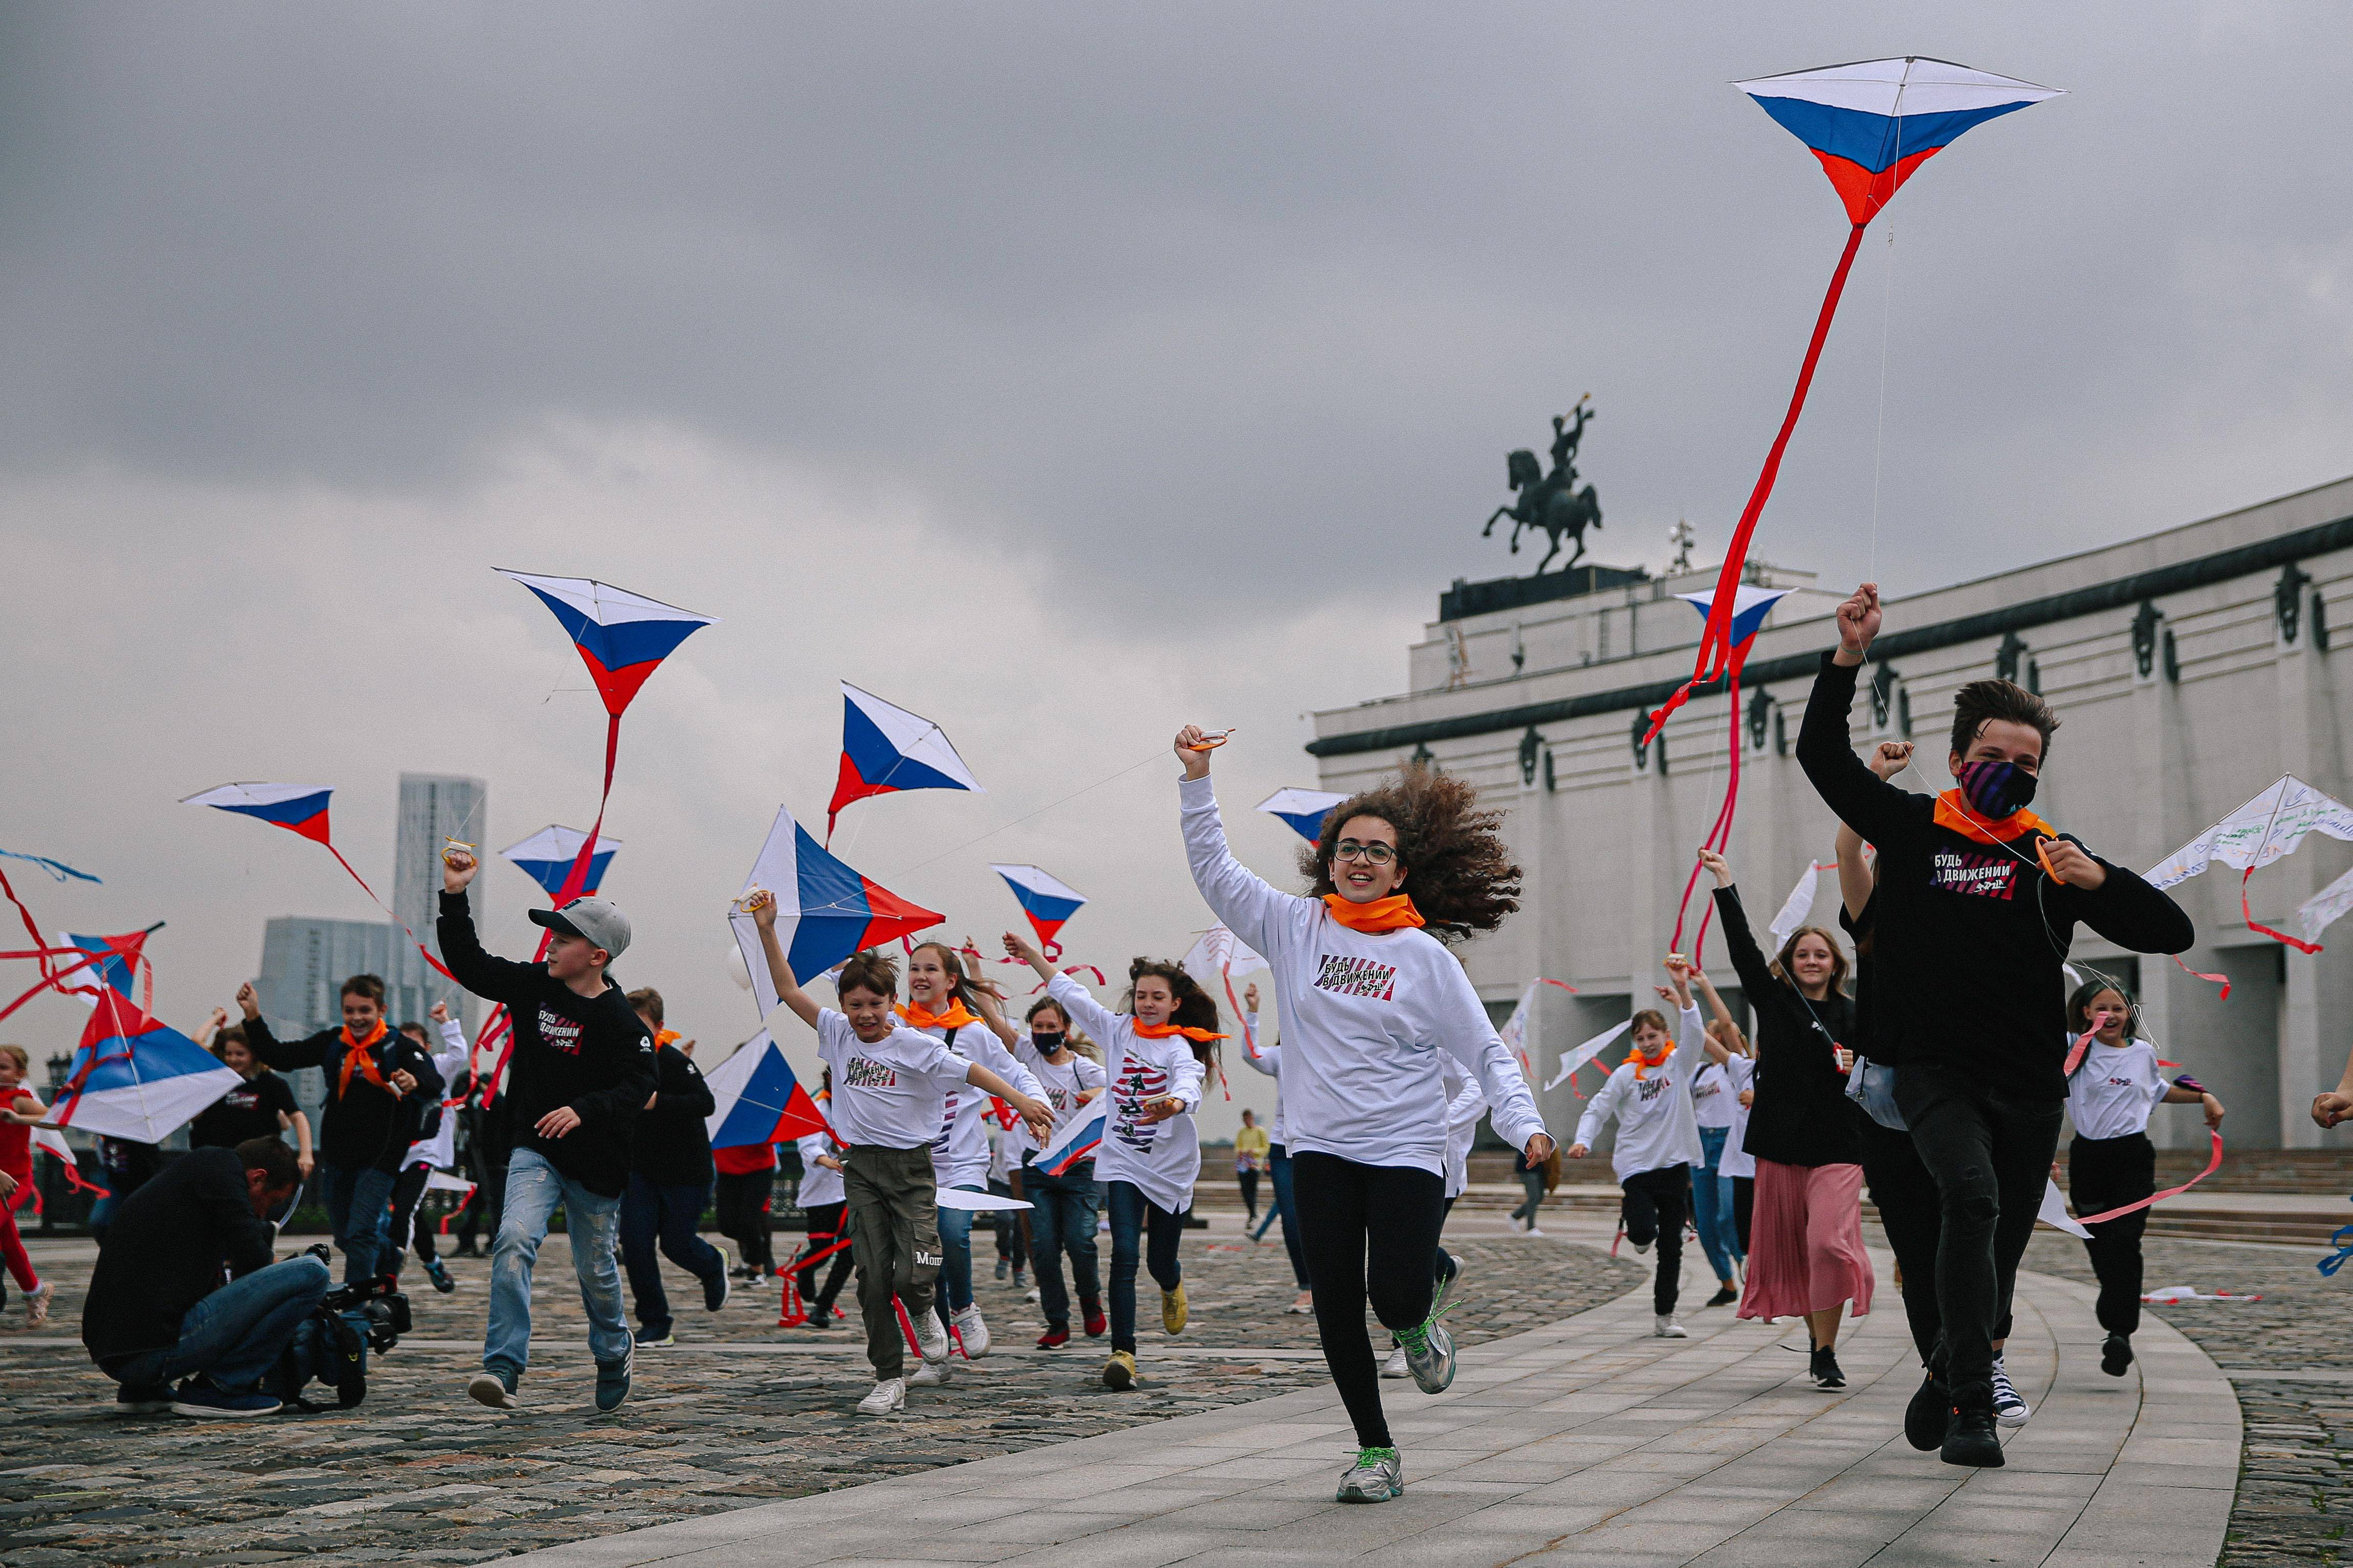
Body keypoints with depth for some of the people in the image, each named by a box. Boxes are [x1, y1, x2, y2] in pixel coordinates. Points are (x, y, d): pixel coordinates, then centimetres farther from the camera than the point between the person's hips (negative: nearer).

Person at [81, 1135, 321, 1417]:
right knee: (312, 1272, -9)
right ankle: (216, 1387, -4)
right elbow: (252, 1259, -9)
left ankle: (142, 1388, 19)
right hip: (161, 1348, -10)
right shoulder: (221, 1165, -2)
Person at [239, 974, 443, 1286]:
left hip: (380, 1156, -5)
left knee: (360, 1234, -14)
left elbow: (435, 1088, -25)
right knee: (345, 1239, 14)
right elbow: (279, 1057, 5)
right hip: (337, 1156, 6)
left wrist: (415, 1084, -48)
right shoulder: (332, 1044, 4)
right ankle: (389, 1253, 43)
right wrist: (253, 1015, -5)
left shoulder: (400, 1047, -11)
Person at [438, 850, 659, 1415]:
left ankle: (614, 1353, 42)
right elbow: (468, 964, 4)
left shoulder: (621, 1021, -15)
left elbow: (639, 1087, -19)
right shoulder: (532, 986, -1)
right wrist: (455, 897, -5)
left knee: (594, 1270, 12)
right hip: (535, 1154, 3)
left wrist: (584, 1110, -33)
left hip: (596, 1165, -2)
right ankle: (503, 1368, -24)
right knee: (514, 1241, -22)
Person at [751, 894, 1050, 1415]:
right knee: (873, 1278, -2)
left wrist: (1020, 1101, -23)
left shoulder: (915, 1045, -6)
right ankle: (889, 1379, 7)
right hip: (861, 1167, 3)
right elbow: (789, 991, 3)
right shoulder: (837, 1034, 4)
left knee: (912, 1275, -12)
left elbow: (970, 1071, -12)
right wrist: (766, 929, -4)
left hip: (911, 1166, -3)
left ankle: (923, 1314, 25)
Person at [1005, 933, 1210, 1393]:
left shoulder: (1179, 1047, -11)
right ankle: (1122, 1352, -18)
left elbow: (1190, 1086, -32)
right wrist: (1031, 955, 4)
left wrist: (1174, 1104, -55)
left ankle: (1173, 1286, 48)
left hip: (1171, 1165, -1)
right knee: (1124, 1254, -15)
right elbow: (1070, 993, 6)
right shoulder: (1118, 1029, 1)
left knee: (1160, 1262, 9)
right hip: (1123, 1161, 2)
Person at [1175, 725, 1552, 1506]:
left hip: (1406, 1150, -2)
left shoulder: (1425, 957, -1)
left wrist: (1525, 1123, -15)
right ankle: (1375, 1451, 15)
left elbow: (1485, 1052, -1)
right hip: (1320, 1149, 2)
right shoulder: (1294, 928, 4)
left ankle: (1420, 1323, 25)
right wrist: (1196, 779, -5)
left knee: (1396, 1295, -14)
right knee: (1337, 1304, 1)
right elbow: (1214, 870, 4)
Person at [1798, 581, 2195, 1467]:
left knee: (2002, 1251, 8)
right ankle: (1969, 1408, -30)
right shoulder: (1912, 828, 4)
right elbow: (1821, 753, 4)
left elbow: (2172, 933, 3)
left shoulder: (2051, 856, 6)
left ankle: (1972, 1387, 29)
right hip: (1934, 1069, -3)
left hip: (2030, 1084, 3)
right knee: (1971, 1198, -27)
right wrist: (1851, 655, -8)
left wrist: (2096, 881, -15)